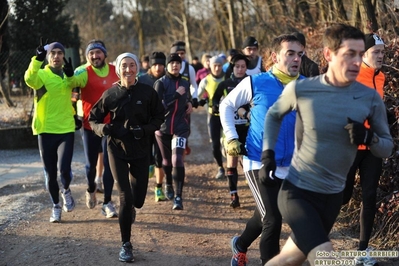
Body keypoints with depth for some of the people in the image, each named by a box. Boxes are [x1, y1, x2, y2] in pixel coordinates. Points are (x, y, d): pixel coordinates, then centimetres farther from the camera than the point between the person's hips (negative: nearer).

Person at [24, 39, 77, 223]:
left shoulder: (67, 75, 7)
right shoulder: (41, 75, -6)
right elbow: (29, 79, -26)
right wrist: (38, 59, -43)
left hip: (66, 129, 1)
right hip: (46, 130, -1)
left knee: (64, 168, -14)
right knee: (50, 174, 7)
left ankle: (66, 191, 19)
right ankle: (56, 206, 27)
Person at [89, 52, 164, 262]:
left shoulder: (147, 92, -6)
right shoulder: (110, 94, -6)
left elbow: (159, 117, 3)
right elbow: (93, 118, 3)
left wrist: (146, 129, -16)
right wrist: (103, 128, -19)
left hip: (141, 150, 1)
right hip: (117, 149, -1)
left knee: (138, 199, 5)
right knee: (126, 197, -10)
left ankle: (129, 208, 46)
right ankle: (126, 245, 6)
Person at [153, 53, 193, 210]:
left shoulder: (185, 83, 8)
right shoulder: (161, 83, -6)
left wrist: (189, 104, 5)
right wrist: (177, 94, -22)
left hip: (180, 128, 1)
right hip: (163, 128, -1)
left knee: (178, 161, -13)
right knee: (167, 160, 15)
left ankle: (178, 197, -12)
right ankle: (168, 185, 43)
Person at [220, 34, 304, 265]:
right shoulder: (256, 83, -8)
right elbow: (226, 105, 6)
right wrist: (232, 138, -2)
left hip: (291, 166, 4)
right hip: (260, 163, -4)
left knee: (264, 216, 22)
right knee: (273, 220, -14)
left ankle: (240, 245, 50)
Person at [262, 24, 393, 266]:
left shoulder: (371, 98, -7)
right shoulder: (300, 89, -12)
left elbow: (388, 148, 1)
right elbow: (274, 115, 9)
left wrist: (369, 138, -20)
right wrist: (268, 153, -2)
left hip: (333, 196, 4)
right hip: (297, 191, -4)